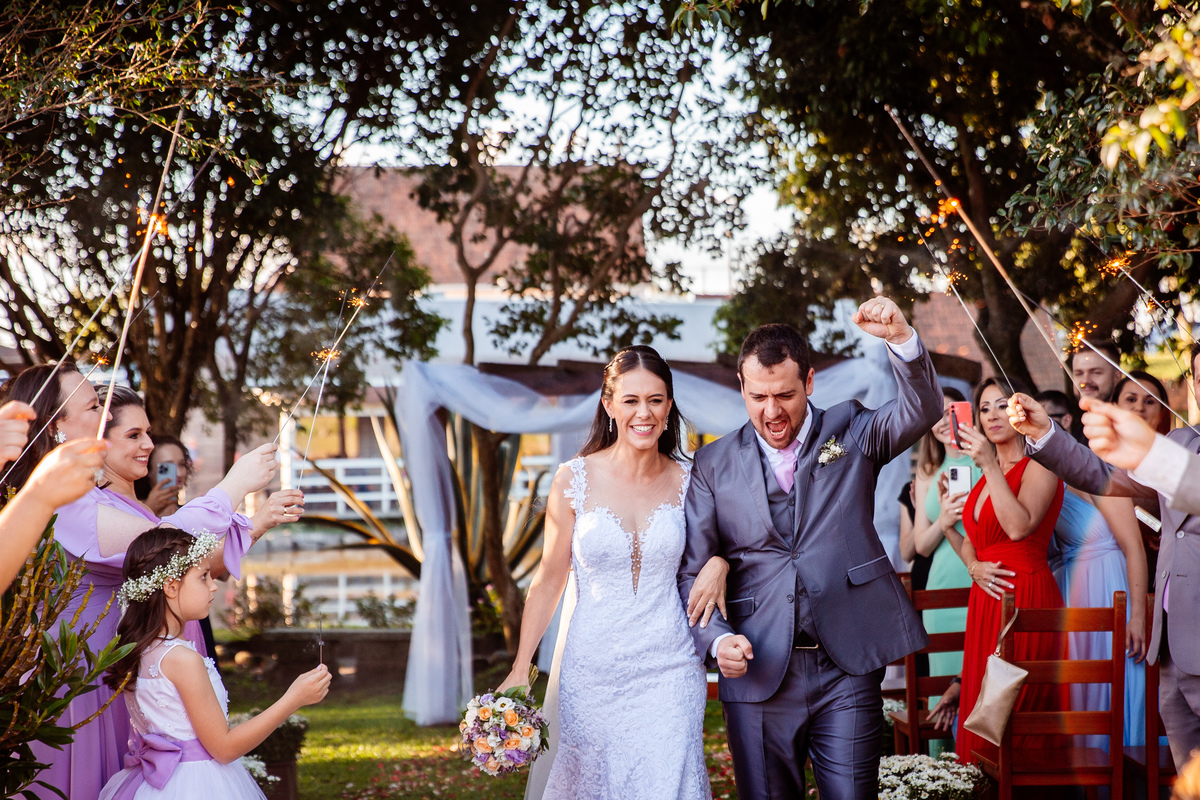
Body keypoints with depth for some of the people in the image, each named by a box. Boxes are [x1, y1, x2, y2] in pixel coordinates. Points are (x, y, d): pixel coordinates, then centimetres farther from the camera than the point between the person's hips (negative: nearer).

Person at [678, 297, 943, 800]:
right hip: (758, 674, 1)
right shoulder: (714, 465, 7)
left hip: (846, 669, -1)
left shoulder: (851, 433, 8)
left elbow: (923, 409, -9)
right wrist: (718, 639, -11)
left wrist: (901, 339, -27)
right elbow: (692, 571, 6)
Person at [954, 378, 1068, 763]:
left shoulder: (1039, 466, -6)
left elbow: (1019, 527, -21)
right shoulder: (986, 475, 18)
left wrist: (991, 466, -21)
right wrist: (974, 567, 0)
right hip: (985, 600, 8)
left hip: (1025, 597, -8)